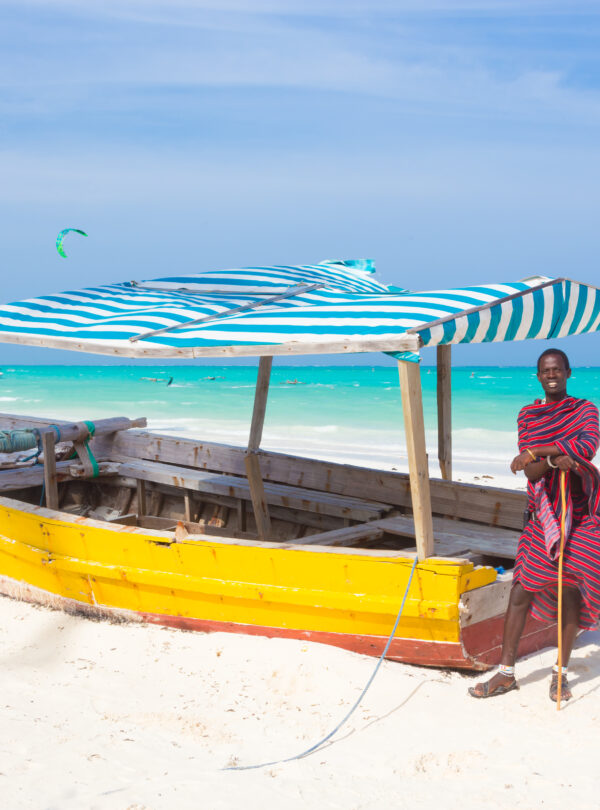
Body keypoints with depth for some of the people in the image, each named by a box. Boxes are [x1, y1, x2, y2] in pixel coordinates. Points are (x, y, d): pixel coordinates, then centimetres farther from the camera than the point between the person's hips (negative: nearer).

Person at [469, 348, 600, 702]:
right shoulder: (528, 415, 6)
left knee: (571, 589, 2)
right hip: (544, 511, 1)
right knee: (522, 589, 0)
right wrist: (554, 458, -24)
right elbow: (530, 472, -4)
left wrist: (536, 452, -20)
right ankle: (506, 673, 9)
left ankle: (561, 673, 16)